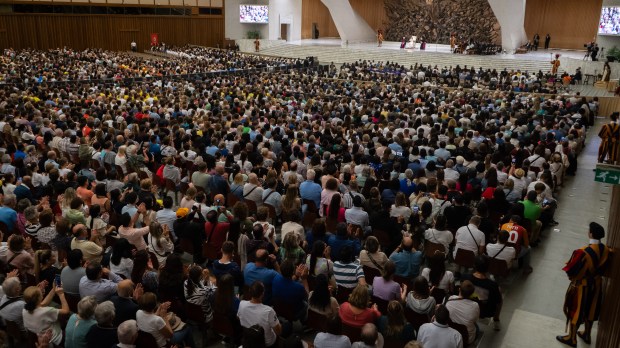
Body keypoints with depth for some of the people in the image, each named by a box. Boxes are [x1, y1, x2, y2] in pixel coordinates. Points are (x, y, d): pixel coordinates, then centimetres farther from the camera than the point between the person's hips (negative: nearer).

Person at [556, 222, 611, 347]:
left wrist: (570, 273, 0)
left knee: (576, 310, 11)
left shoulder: (584, 252, -33)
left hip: (581, 285, -6)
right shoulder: (605, 250, -12)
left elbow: (573, 270, -21)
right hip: (596, 284, 6)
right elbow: (603, 268, 4)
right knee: (590, 309, 23)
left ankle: (572, 338, 25)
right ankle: (587, 335, 40)